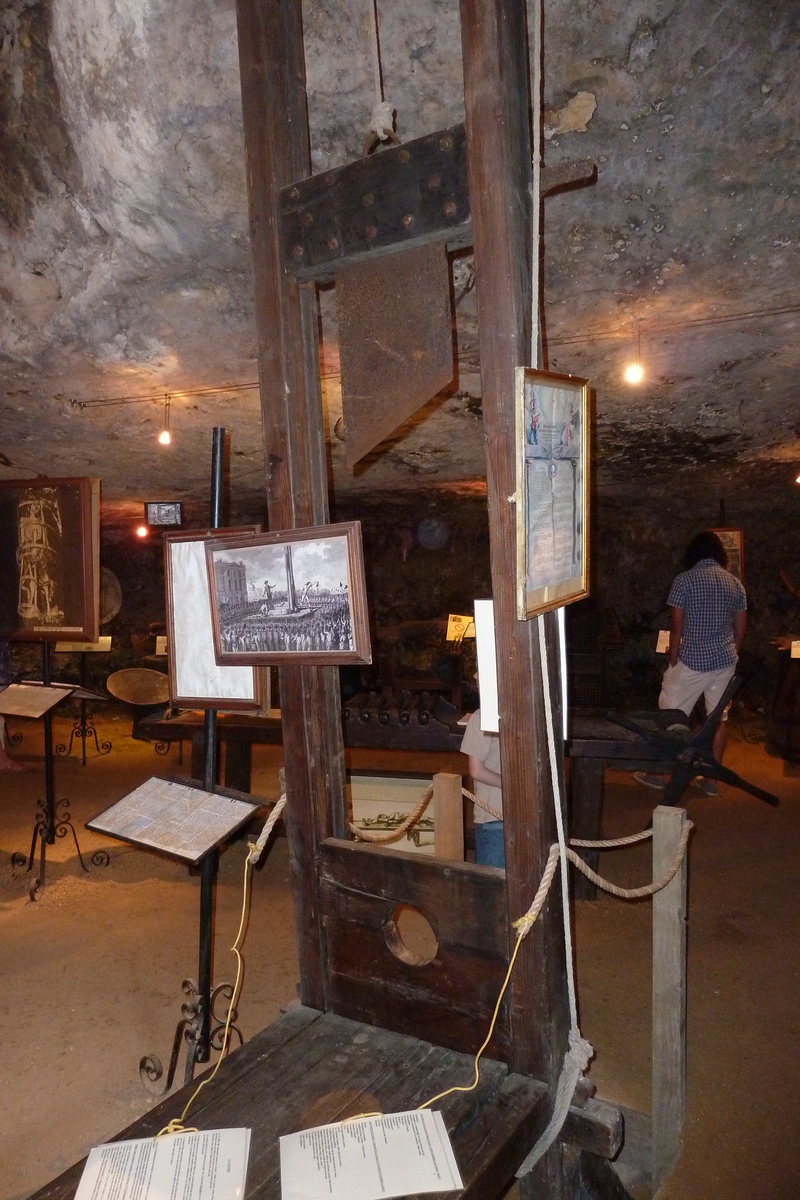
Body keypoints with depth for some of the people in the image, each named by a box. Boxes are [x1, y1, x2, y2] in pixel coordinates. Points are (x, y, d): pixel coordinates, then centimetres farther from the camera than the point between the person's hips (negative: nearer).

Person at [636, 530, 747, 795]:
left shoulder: (683, 580, -9)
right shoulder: (734, 582, 5)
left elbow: (676, 626, -12)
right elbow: (741, 627, 8)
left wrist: (673, 661, -3)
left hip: (692, 660, -5)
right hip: (725, 660, 5)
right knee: (719, 717, 12)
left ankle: (658, 773, 15)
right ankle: (712, 779, 17)